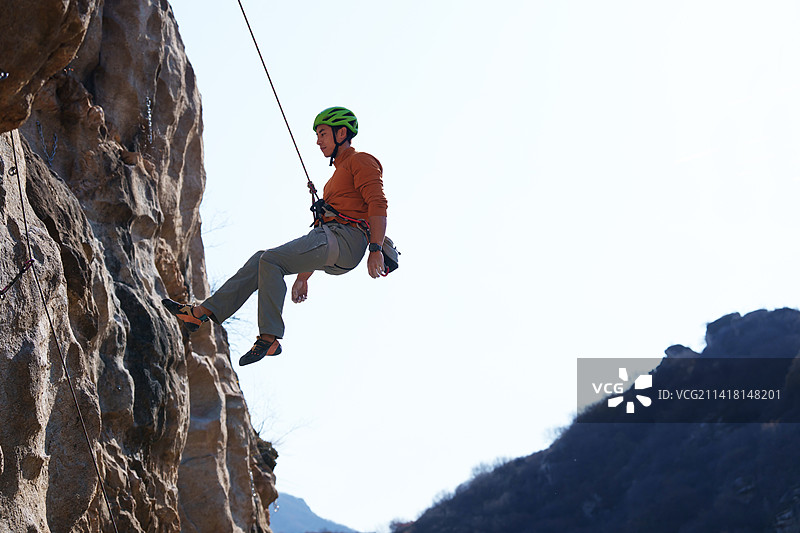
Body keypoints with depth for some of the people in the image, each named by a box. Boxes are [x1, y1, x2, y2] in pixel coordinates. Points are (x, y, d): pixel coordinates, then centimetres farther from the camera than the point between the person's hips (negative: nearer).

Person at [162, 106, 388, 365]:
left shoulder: (361, 161, 3)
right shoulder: (337, 176, 33)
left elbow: (378, 204, -11)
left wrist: (376, 249, -25)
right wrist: (302, 277, 28)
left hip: (346, 238, -9)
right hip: (328, 241, 9)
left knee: (271, 261, -21)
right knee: (261, 260, 0)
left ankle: (269, 338, -23)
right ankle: (203, 313, -5)